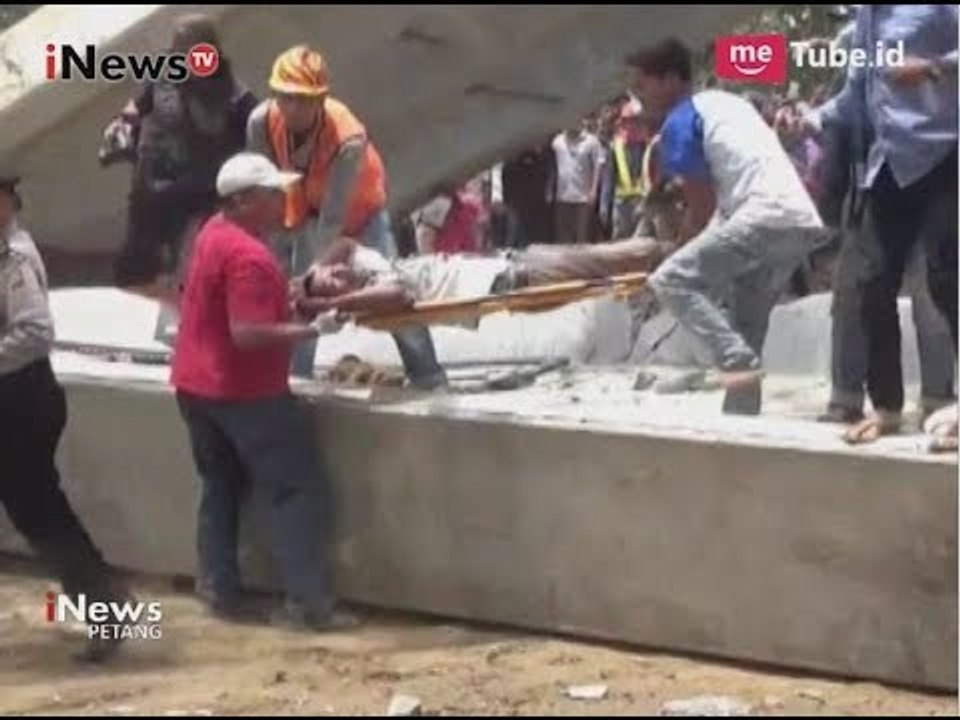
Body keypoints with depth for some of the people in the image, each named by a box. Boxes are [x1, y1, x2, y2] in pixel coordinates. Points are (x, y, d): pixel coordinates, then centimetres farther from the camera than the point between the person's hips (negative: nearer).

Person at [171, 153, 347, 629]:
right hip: (245, 391, -9)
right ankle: (309, 601, -6)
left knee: (220, 487, 16)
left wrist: (294, 292, 10)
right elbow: (248, 334, -29)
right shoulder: (248, 256, -23)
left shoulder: (215, 232, 7)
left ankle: (221, 590, 16)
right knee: (291, 490, -3)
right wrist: (312, 329, -23)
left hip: (195, 384, 9)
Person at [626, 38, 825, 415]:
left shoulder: (680, 121, 1)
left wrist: (679, 254, 17)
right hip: (803, 221, 9)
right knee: (747, 320, 18)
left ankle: (738, 360, -17)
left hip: (766, 216, -9)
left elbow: (700, 207, 1)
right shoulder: (726, 101, 27)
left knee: (670, 281, -8)